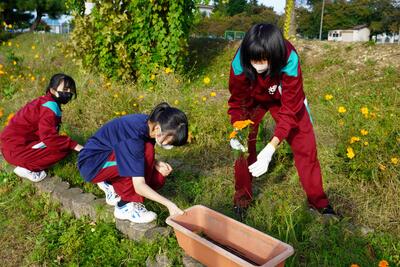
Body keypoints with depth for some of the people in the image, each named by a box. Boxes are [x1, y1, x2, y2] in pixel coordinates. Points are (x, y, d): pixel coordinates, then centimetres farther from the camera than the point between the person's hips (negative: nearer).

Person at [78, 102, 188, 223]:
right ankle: (126, 206, -17)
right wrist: (169, 204, -33)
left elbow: (140, 158, 3)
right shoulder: (134, 137, -34)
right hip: (91, 164, -8)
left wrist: (156, 164, -17)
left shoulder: (150, 123, -11)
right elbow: (139, 186, -34)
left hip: (110, 156, 8)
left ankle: (112, 186, 11)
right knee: (147, 150, -29)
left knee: (158, 179, -8)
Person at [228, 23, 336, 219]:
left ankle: (318, 200, 16)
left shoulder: (289, 62, -39)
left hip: (285, 99, -1)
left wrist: (270, 148, -46)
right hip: (252, 100, 1)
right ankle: (242, 196, 17)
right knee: (244, 145, -5)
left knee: (305, 145, -2)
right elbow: (238, 102, -20)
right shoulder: (239, 63, -35)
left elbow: (289, 109, -35)